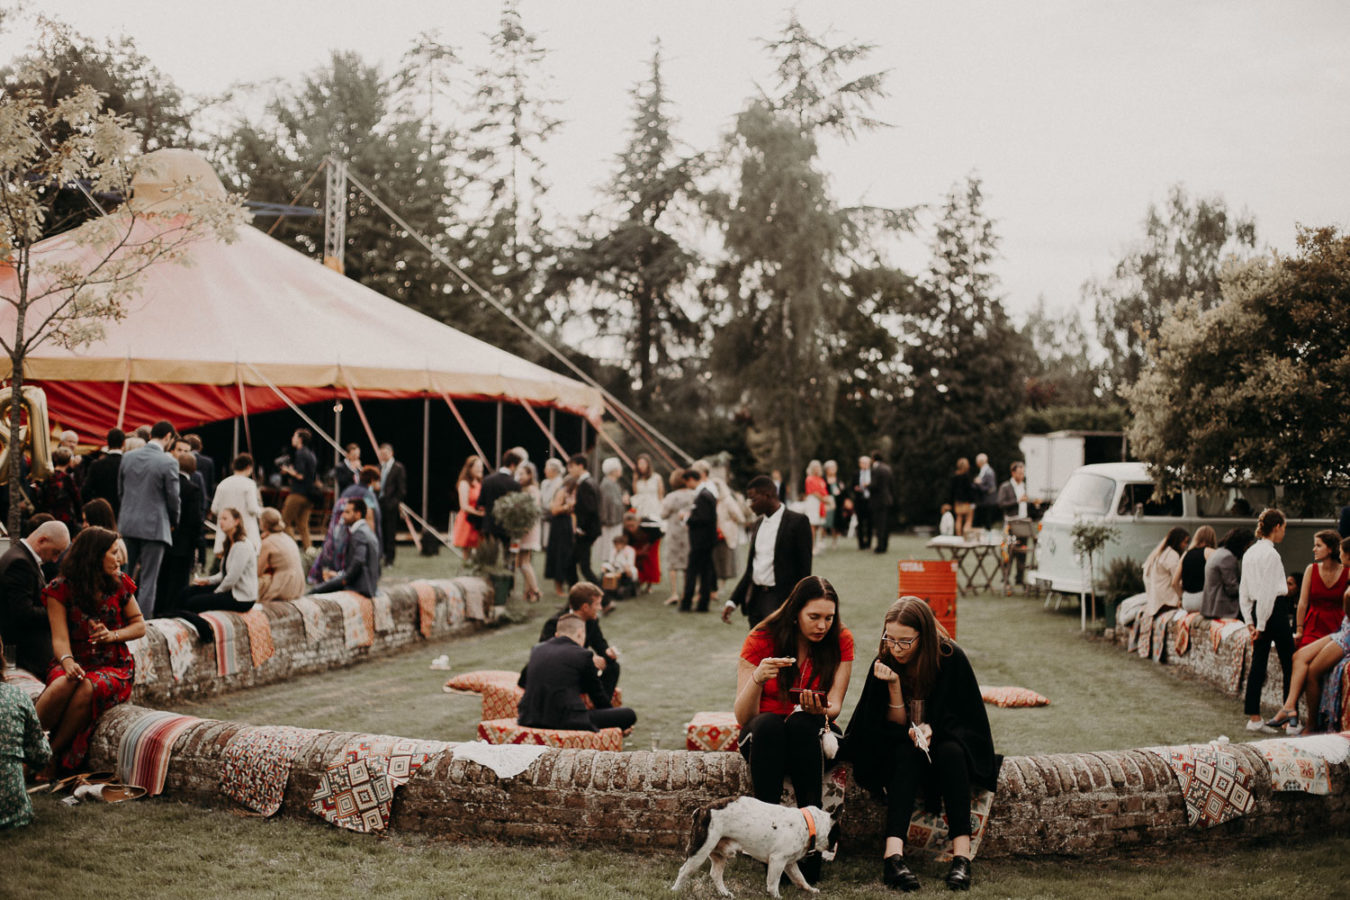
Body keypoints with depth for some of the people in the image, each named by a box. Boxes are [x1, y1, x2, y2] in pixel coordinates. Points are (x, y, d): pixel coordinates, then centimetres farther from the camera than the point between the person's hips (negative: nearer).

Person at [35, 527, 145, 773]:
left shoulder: (119, 584, 6)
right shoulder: (60, 590, -1)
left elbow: (140, 625, 12)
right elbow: (60, 636, -11)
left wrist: (113, 635, -8)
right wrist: (68, 661, -32)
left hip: (114, 667, 1)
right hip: (77, 663, -1)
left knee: (87, 690, -34)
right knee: (64, 685, -37)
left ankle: (52, 753, -21)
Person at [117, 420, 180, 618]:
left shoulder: (128, 457, 4)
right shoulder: (168, 462, -12)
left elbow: (120, 490, 11)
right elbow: (173, 498, -8)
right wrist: (173, 522, 10)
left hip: (127, 524, 5)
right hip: (154, 526, -5)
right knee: (148, 579, 2)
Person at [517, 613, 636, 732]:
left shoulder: (537, 649, 12)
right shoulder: (583, 655, -3)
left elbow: (522, 683, 27)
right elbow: (596, 693, 8)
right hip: (566, 722, -7)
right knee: (629, 714, 1)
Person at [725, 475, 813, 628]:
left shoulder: (797, 522, -6)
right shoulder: (757, 526, 15)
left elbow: (804, 569, -8)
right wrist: (733, 601, 12)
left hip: (782, 600, -7)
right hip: (756, 599, 7)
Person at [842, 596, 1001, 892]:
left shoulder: (951, 659, -17)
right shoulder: (884, 664, -13)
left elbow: (968, 716, -8)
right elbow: (894, 727, -10)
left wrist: (932, 728, -26)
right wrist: (894, 686, -26)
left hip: (945, 740, 0)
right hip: (900, 748, 0)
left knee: (950, 753, -32)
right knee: (908, 754, -32)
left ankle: (962, 854, -40)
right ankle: (893, 854, -47)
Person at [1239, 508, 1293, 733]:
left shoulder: (1249, 553, 12)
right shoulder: (1270, 554, -14)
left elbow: (1243, 590, 14)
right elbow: (1267, 591, -17)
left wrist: (1250, 622, 14)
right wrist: (1260, 624, -13)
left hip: (1256, 609, 8)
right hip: (1275, 609, -8)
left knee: (1258, 663, 7)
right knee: (1289, 663, 2)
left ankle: (1254, 717, 7)